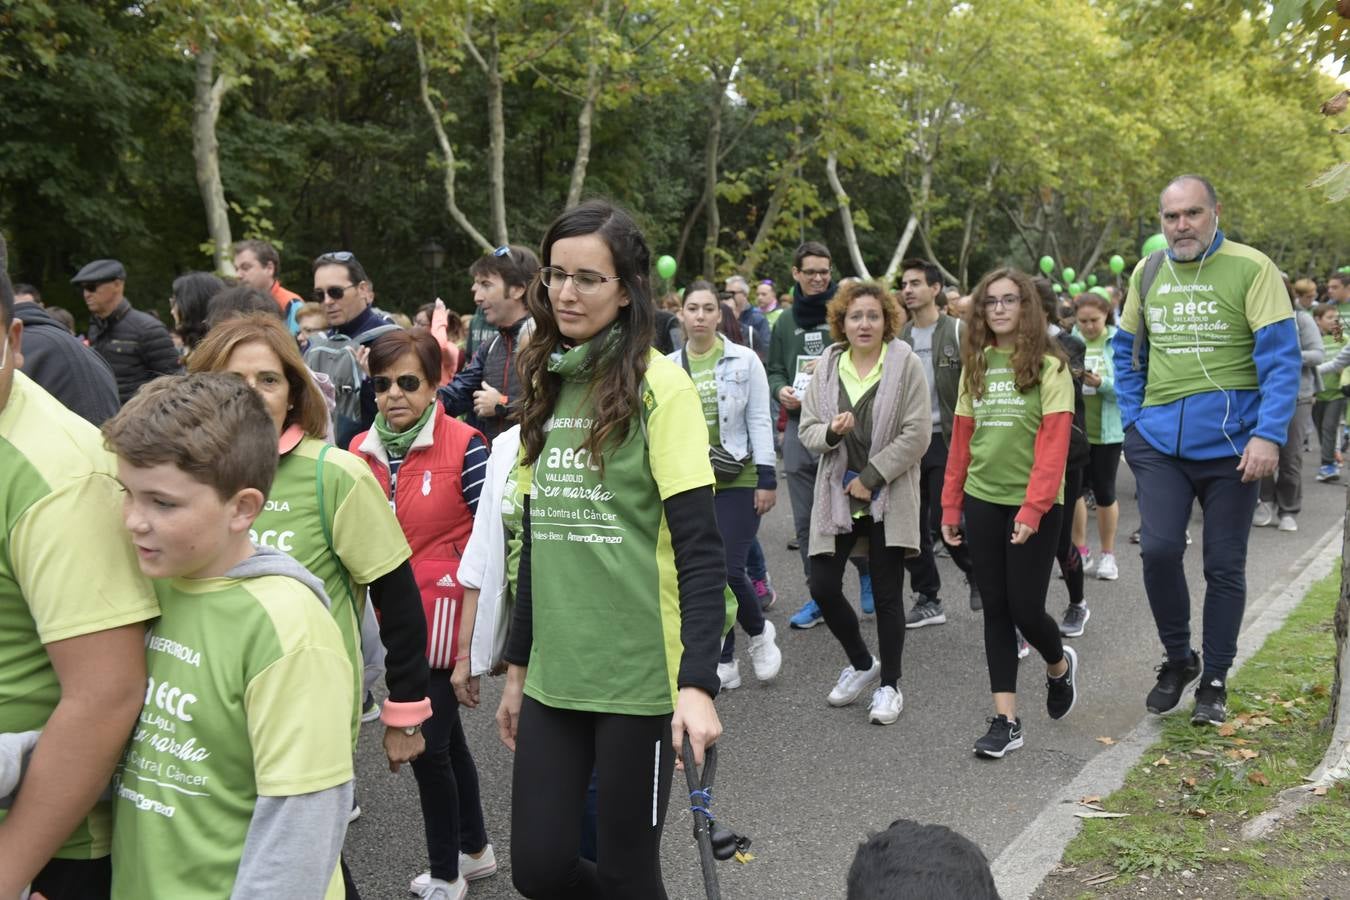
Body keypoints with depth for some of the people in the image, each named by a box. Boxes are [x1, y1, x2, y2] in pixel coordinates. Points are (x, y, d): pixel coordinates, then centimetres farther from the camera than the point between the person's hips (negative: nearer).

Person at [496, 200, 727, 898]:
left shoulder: (659, 385, -9)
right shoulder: (545, 383, 9)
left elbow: (699, 547, -14)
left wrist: (697, 682, -23)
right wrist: (517, 665, 17)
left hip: (639, 673, -5)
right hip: (554, 675, 6)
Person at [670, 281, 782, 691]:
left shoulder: (743, 360, -2)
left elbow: (759, 421, -3)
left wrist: (767, 478, -8)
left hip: (738, 480, -3)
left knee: (728, 570, -10)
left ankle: (759, 631, 20)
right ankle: (725, 660, 19)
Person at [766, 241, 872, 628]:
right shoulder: (786, 321, 12)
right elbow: (773, 370, 17)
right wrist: (781, 390, -3)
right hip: (799, 426, 5)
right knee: (805, 520, 9)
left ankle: (867, 572, 27)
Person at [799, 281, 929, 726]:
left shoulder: (906, 364, -7)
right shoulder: (827, 365, 4)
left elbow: (917, 434, -11)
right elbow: (807, 431, 4)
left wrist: (870, 478, -13)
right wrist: (831, 431, -19)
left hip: (889, 497, -3)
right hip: (837, 494, 4)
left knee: (886, 593, 3)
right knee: (823, 586, 1)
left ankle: (889, 685, 21)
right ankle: (861, 663, 27)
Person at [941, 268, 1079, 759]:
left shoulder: (1049, 367, -6)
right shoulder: (975, 365, 8)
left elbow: (1053, 444, -13)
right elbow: (961, 440, 8)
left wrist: (1034, 507, -21)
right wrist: (951, 505, 5)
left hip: (1033, 505, -4)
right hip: (982, 502, 5)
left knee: (1025, 608, -2)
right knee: (995, 609, 6)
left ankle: (1060, 664, 33)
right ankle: (1006, 719, 12)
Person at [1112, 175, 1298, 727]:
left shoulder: (1251, 268, -8)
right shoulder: (1147, 273, 5)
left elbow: (1281, 357, -11)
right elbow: (1126, 350, 16)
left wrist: (1269, 435, -20)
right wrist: (1132, 421, 8)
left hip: (1230, 442, -2)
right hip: (1159, 442, 3)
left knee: (1225, 566, 7)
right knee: (1158, 549, -8)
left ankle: (1214, 681, 24)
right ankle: (1177, 658, 16)